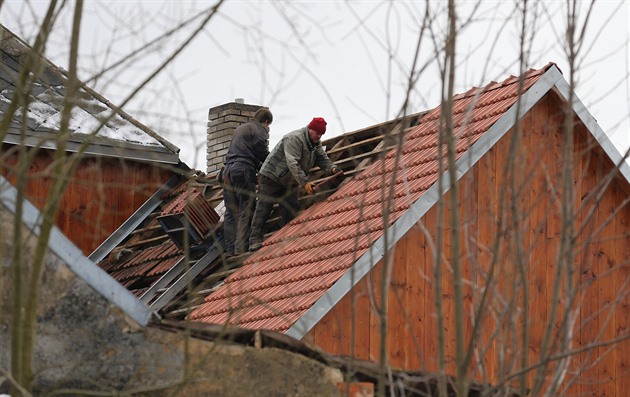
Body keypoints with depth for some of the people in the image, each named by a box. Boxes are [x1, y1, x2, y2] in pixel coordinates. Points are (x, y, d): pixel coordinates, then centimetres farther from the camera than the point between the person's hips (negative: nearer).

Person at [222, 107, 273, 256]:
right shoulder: (259, 130, 0)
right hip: (244, 170, -8)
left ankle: (229, 249, -1)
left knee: (230, 212, 5)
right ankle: (241, 248, -16)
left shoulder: (240, 128, 25)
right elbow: (263, 154, -5)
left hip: (228, 170, 8)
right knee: (246, 212, -8)